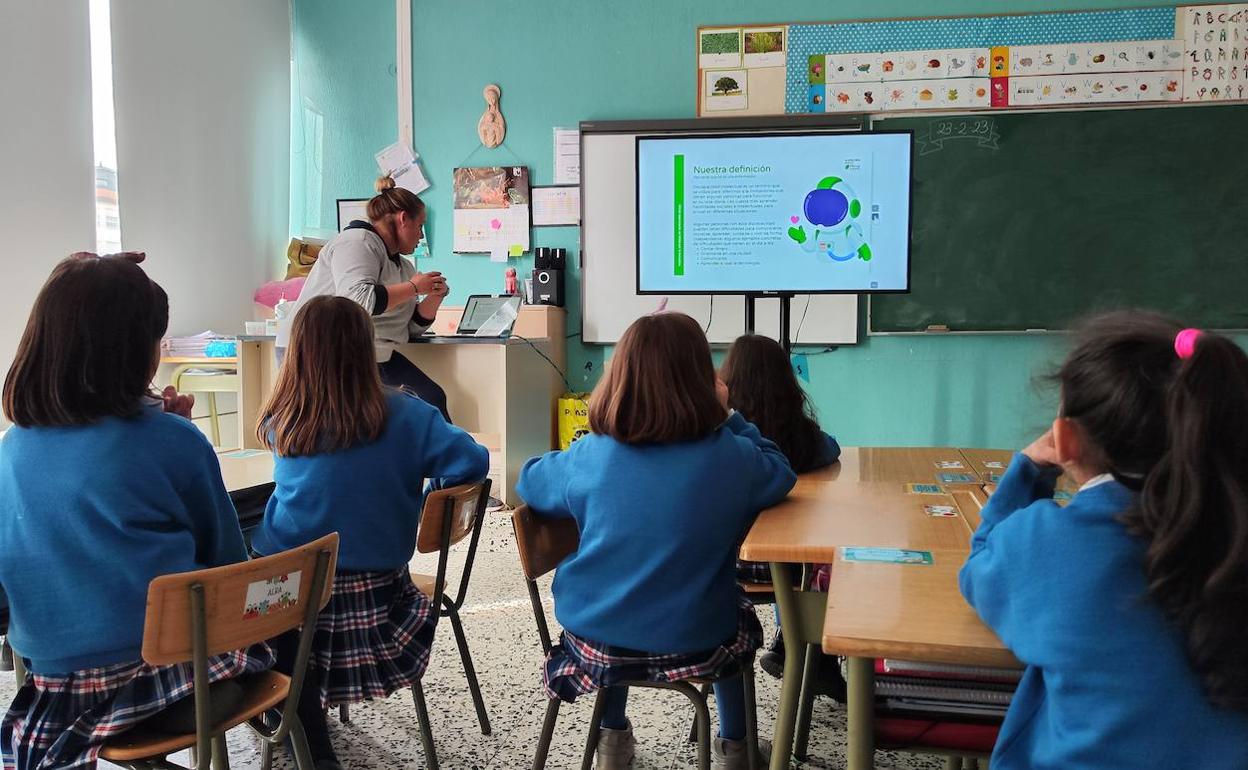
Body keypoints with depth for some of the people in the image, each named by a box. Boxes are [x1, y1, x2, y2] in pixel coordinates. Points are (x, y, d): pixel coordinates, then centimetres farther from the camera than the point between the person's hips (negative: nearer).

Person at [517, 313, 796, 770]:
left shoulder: (590, 456, -14)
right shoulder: (732, 457, -17)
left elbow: (531, 482, 6)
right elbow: (780, 474, 5)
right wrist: (728, 417, 5)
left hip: (597, 639, 1)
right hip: (693, 645, -1)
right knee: (736, 614, 34)